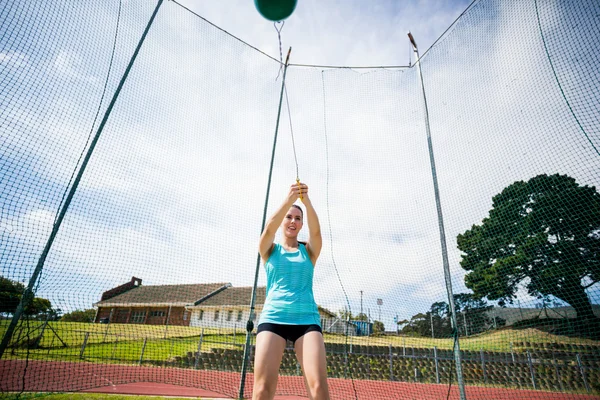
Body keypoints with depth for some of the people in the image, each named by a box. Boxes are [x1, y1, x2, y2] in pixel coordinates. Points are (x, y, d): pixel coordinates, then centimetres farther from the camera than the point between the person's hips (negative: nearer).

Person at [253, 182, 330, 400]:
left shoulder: (309, 251, 13)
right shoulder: (270, 250, 11)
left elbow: (316, 230, -8)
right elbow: (269, 228, -10)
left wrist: (307, 200, -25)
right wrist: (289, 199, -25)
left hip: (306, 318, 1)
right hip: (273, 317, 0)